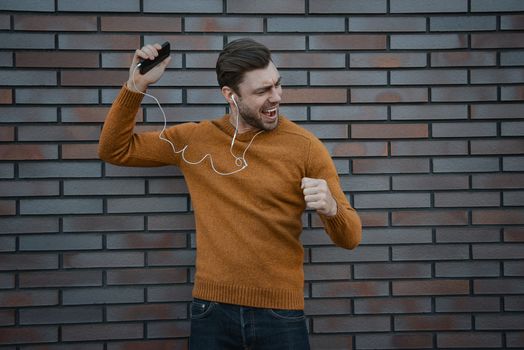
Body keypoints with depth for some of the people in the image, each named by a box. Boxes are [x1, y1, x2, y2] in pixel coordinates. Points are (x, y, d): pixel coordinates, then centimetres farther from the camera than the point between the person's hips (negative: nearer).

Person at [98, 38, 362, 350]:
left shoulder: (305, 146, -6)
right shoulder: (195, 139, 3)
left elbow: (350, 238, -4)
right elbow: (115, 150, 10)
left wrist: (331, 208, -27)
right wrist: (136, 86, -3)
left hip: (280, 314, -2)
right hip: (212, 311, 2)